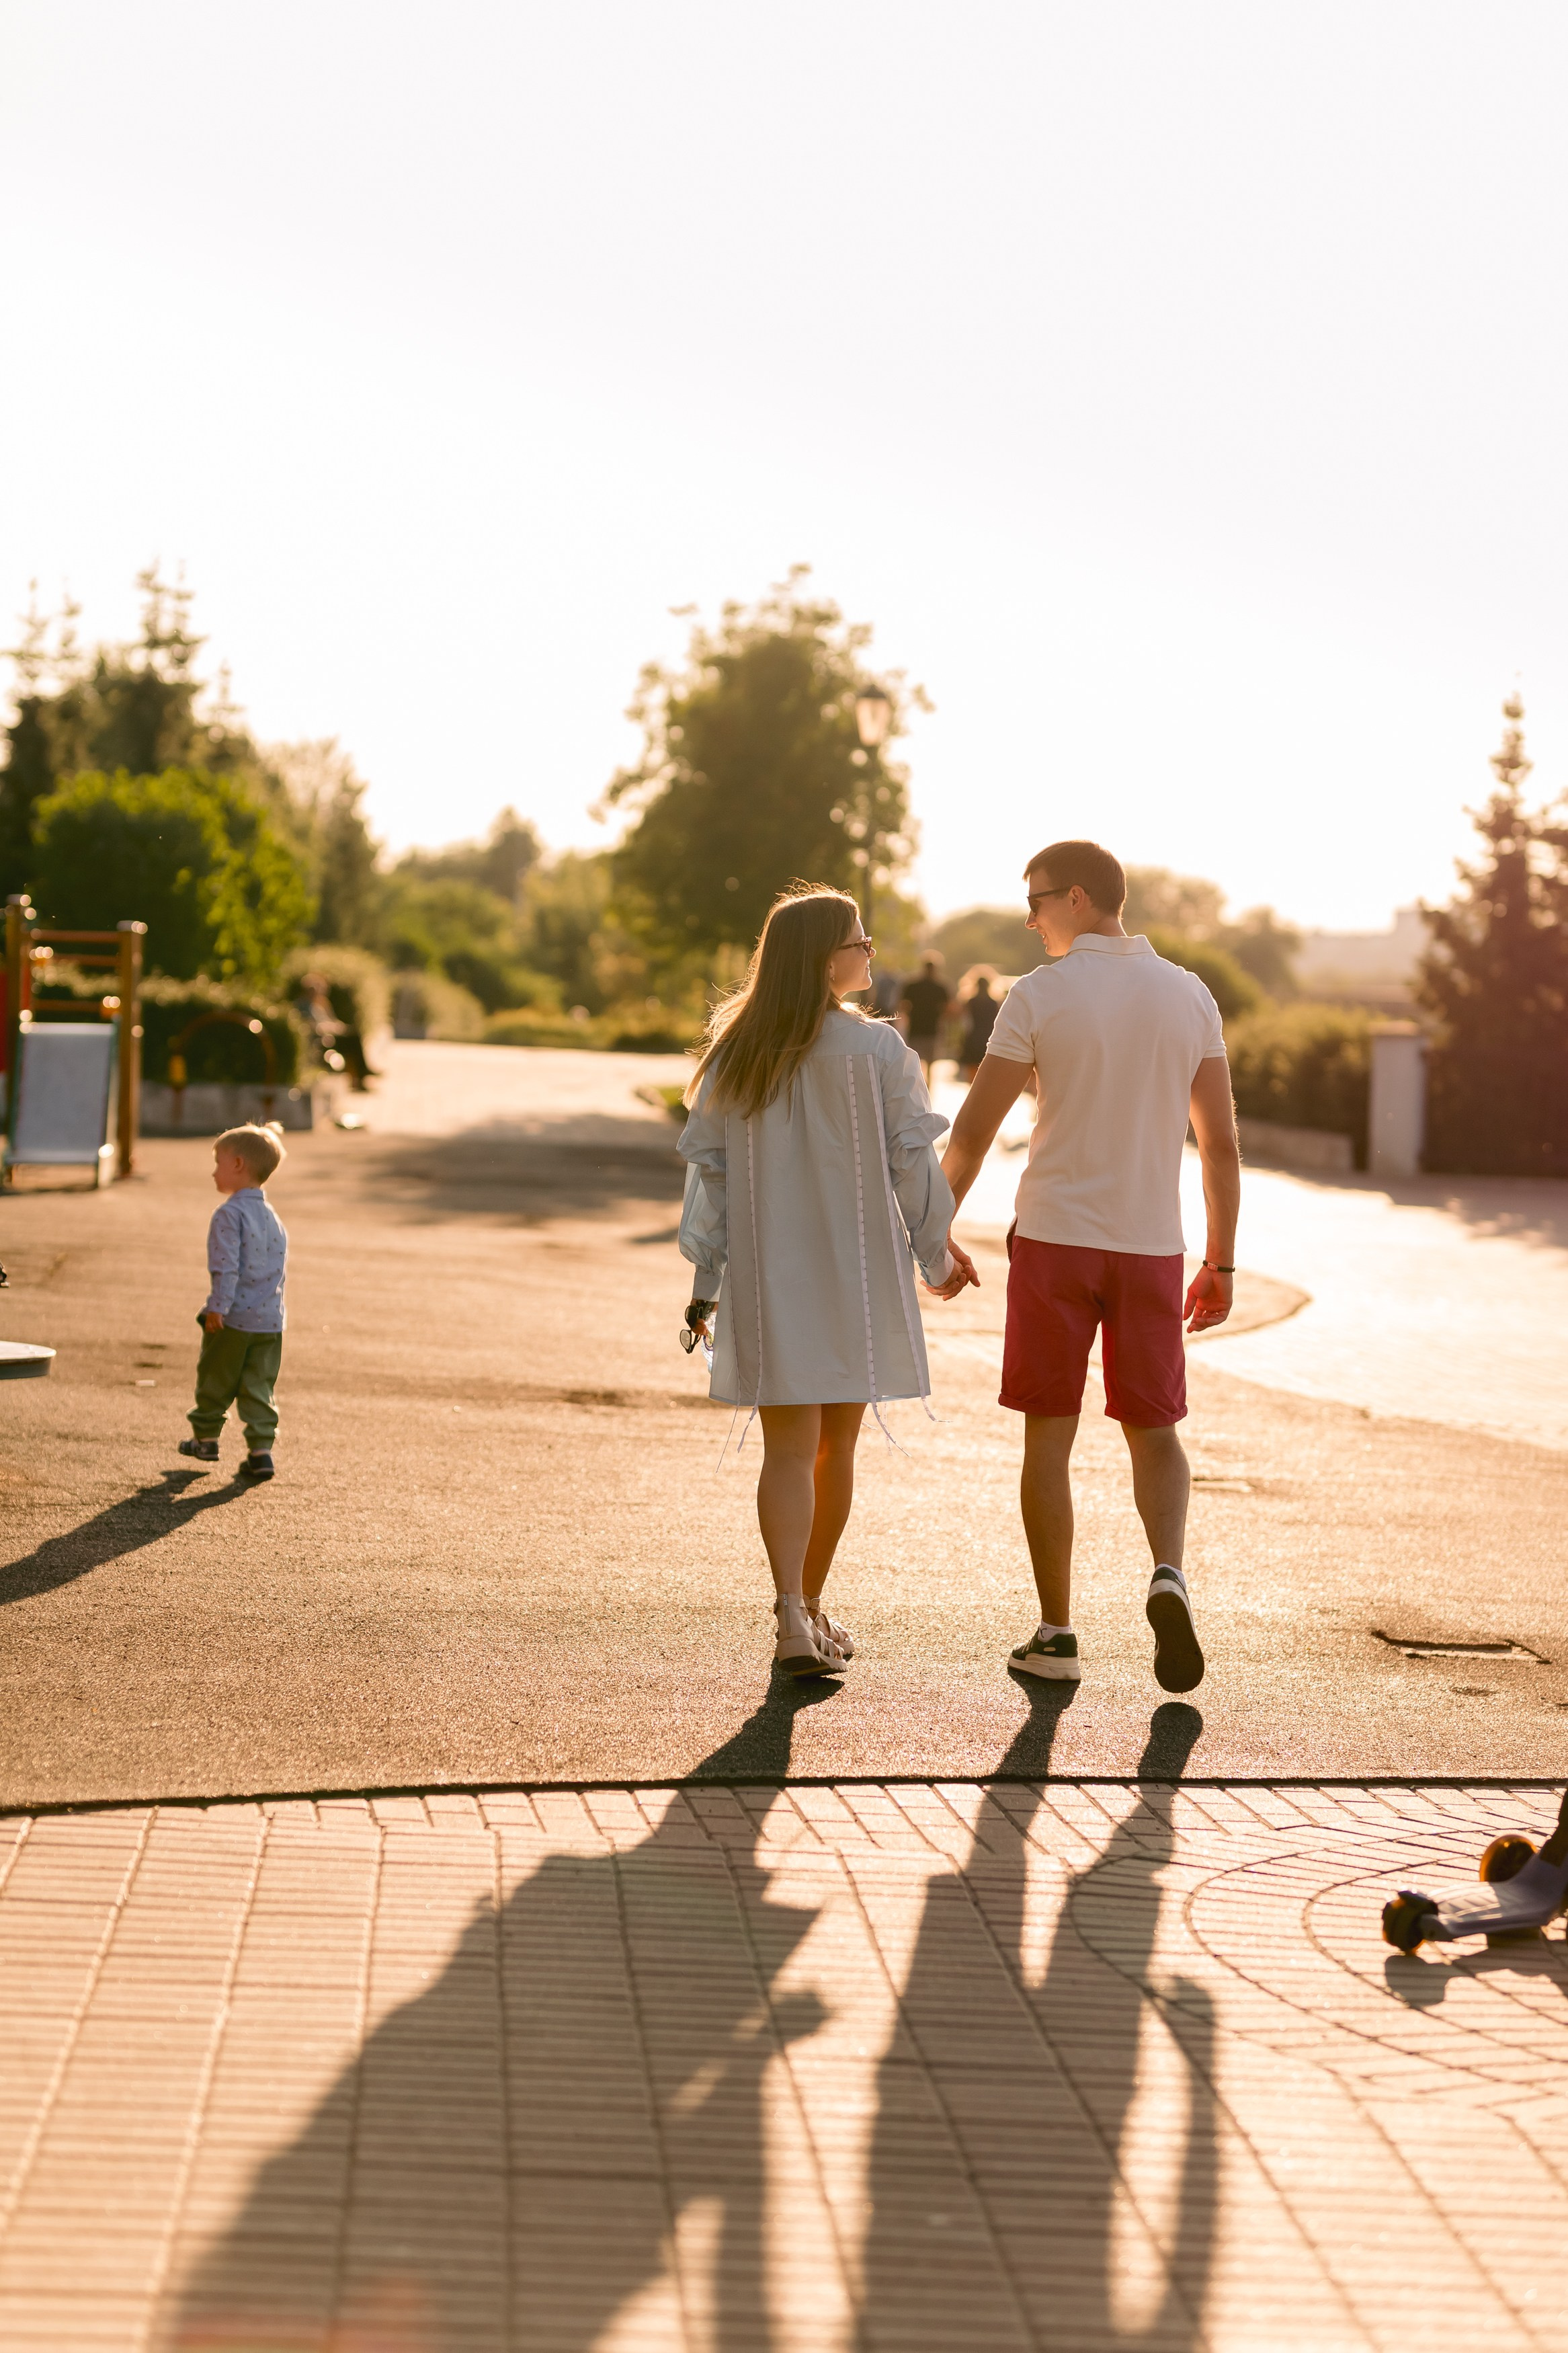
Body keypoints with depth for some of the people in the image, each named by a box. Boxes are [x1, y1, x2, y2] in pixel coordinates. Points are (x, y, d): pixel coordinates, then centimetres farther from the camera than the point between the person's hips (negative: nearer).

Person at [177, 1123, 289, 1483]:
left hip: (233, 1319, -6)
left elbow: (226, 1267, -20)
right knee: (259, 1386, 7)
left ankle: (205, 1436, 26)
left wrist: (218, 1307, -20)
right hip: (271, 1320, 6)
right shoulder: (273, 1217, 11)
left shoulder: (229, 1214, -12)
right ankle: (261, 1449, 0)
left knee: (215, 1380, 12)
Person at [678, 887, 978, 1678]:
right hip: (858, 1272, -1)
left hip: (766, 1279, 2)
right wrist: (936, 1256, 9)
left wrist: (706, 1280, 7)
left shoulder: (735, 1054, 0)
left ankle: (793, 1617, -15)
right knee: (836, 1447, 14)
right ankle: (811, 1607, 25)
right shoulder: (877, 1050, -9)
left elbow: (707, 1168, 1)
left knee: (788, 1450, 1)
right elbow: (913, 1163, -5)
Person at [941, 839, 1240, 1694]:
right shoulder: (1190, 997, 4)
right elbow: (1221, 1143, 4)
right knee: (1153, 1428, 14)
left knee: (1048, 1435, 7)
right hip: (1152, 1243, 3)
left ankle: (1056, 1633, 9)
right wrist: (1221, 1264, 11)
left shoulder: (1039, 995, -6)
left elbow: (974, 1128, -5)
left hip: (1054, 1238, -3)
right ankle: (1168, 1573, -13)